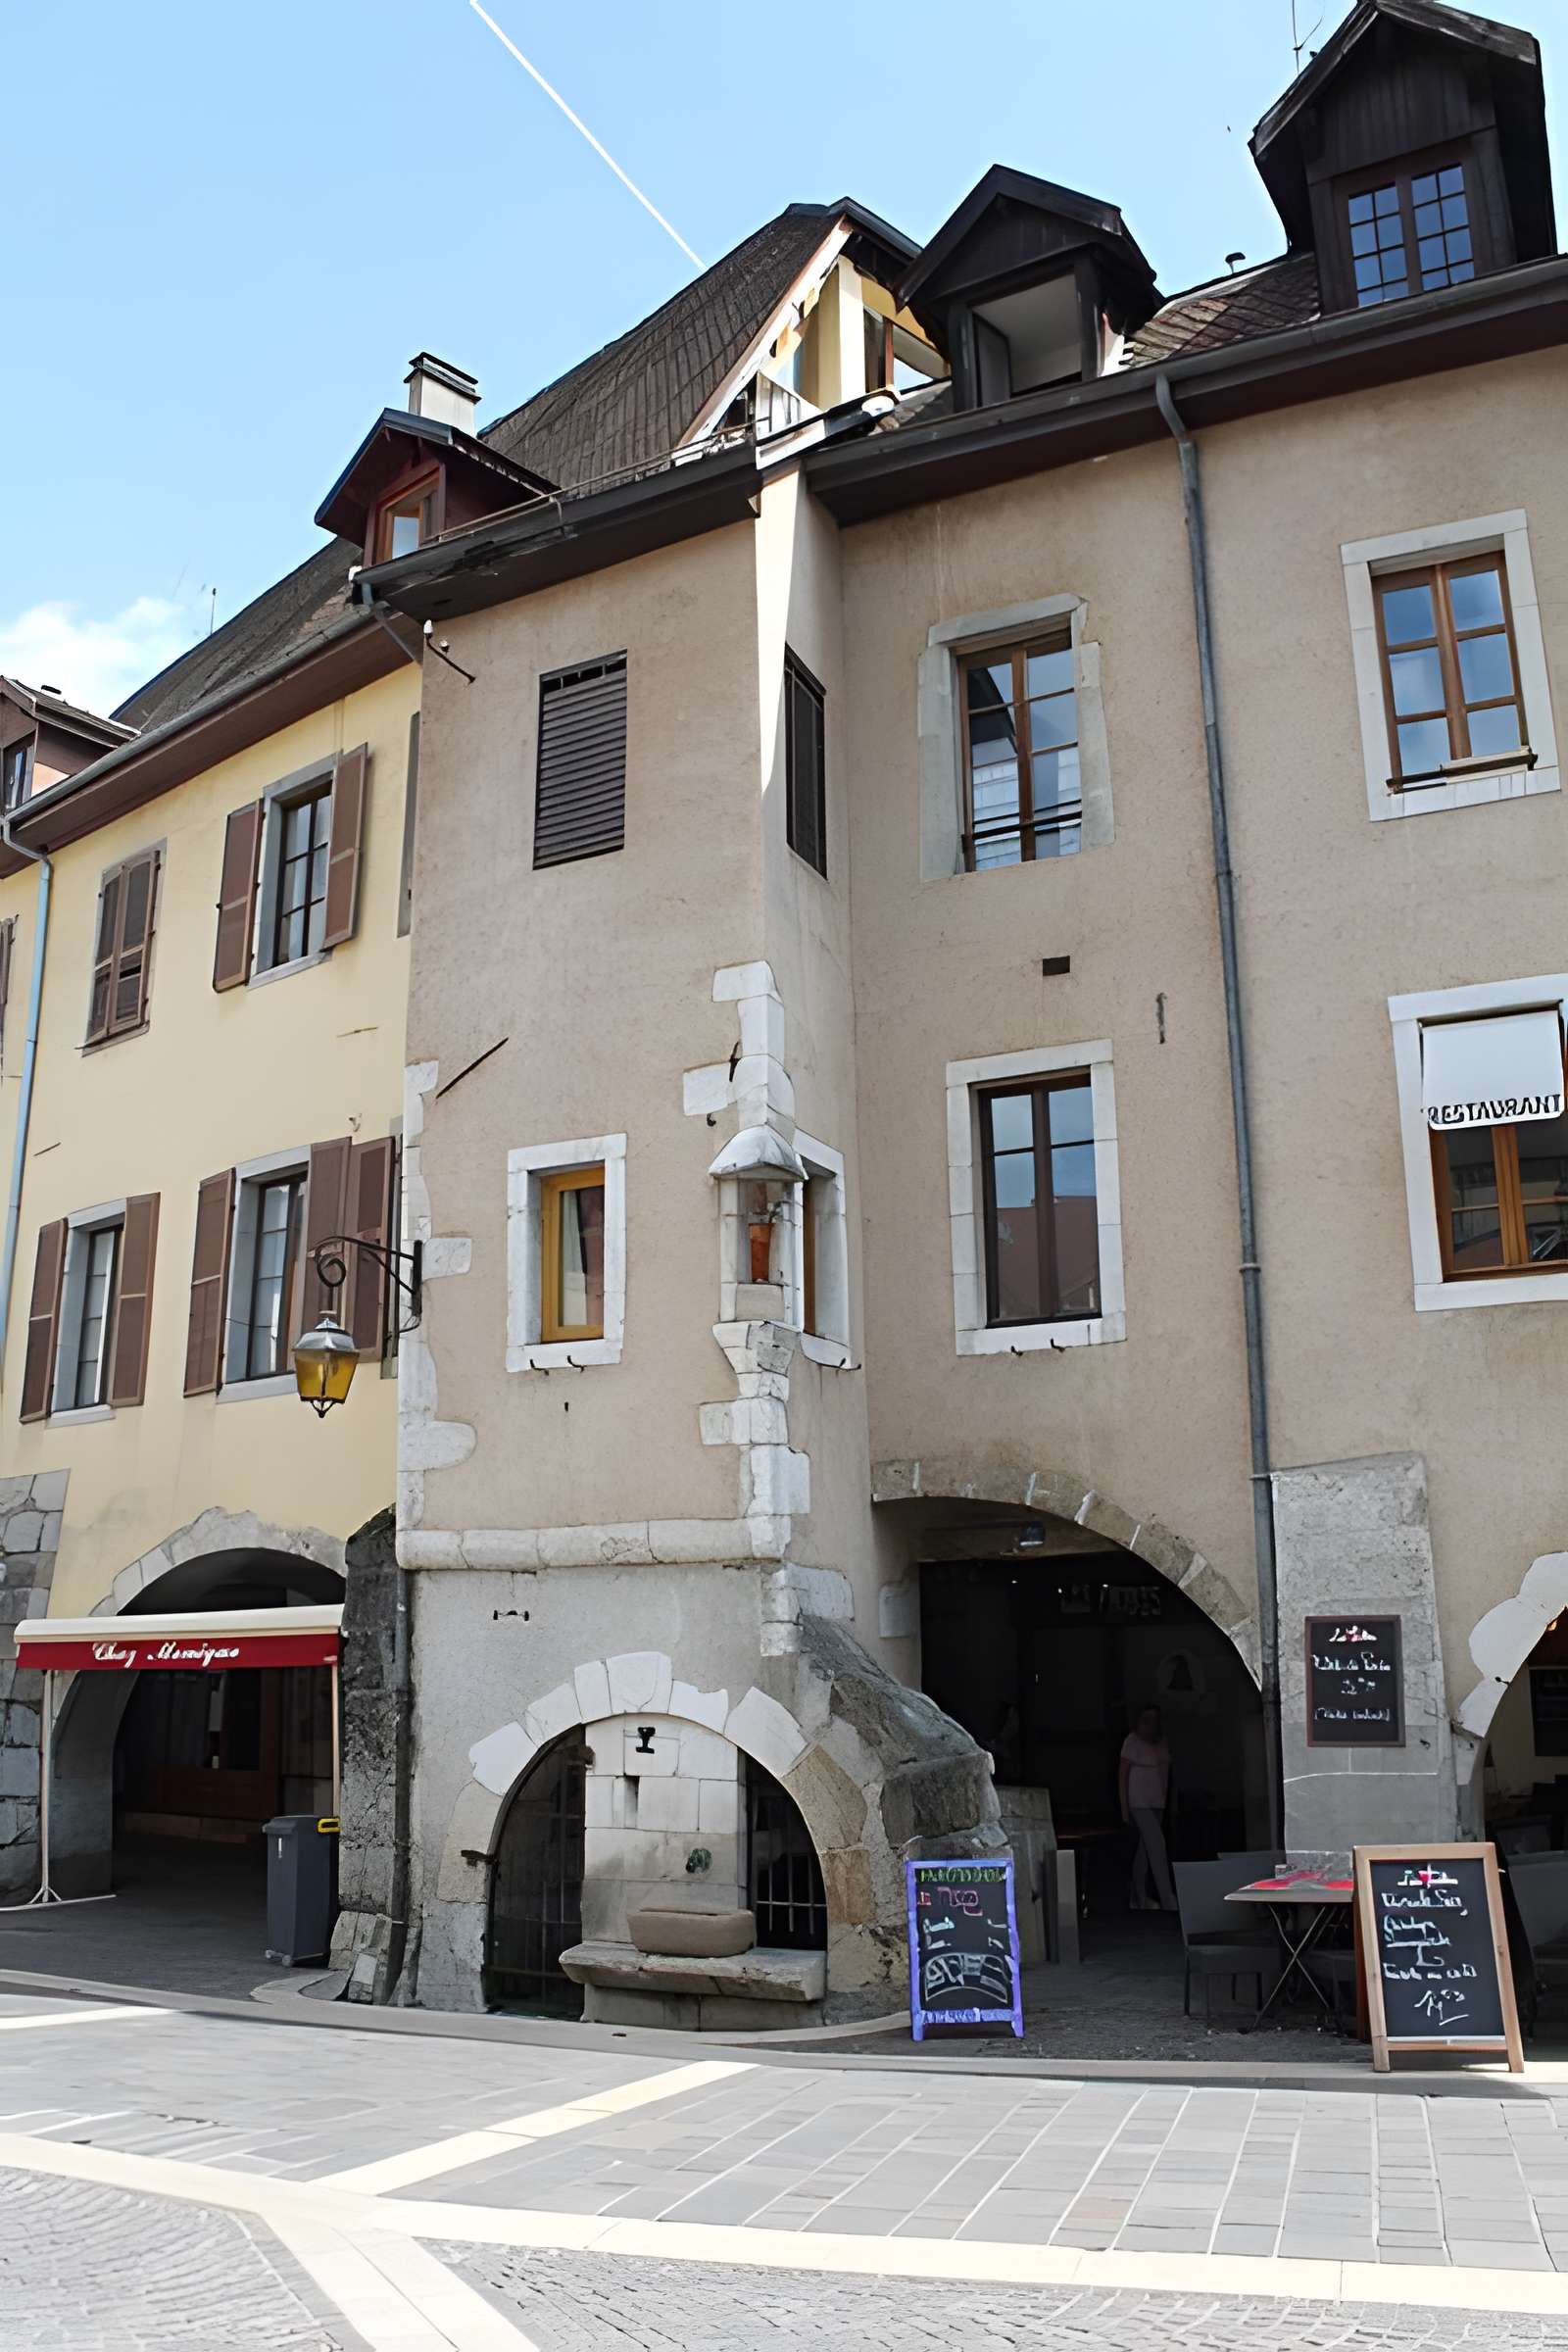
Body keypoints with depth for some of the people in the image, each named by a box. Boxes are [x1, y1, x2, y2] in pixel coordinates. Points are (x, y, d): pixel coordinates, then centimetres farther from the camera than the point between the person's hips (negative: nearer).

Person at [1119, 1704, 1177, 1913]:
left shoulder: (1161, 1741, 7)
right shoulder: (1133, 1741, -9)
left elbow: (1164, 1770, 12)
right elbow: (1123, 1773, -7)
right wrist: (1124, 1808, -10)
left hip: (1158, 1802, 6)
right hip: (1139, 1801, -6)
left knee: (1145, 1848, 11)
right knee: (1157, 1845, -14)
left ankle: (1139, 1899, 20)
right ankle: (1169, 1902, -15)